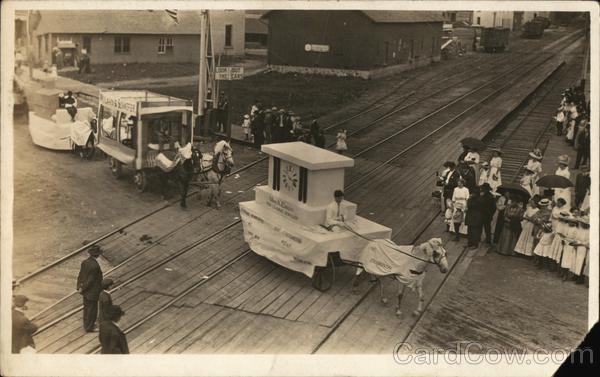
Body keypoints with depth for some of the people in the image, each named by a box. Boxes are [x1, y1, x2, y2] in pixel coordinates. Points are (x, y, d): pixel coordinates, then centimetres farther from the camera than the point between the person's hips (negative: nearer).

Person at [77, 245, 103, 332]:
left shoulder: (84, 262, -6)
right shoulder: (95, 266, -30)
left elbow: (80, 275, -3)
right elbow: (90, 280, -24)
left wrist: (79, 287, -3)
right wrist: (82, 289, -11)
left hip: (85, 291, 8)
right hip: (92, 292, -8)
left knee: (86, 307, 24)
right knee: (92, 309, 11)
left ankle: (86, 324, 41)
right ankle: (89, 327, 25)